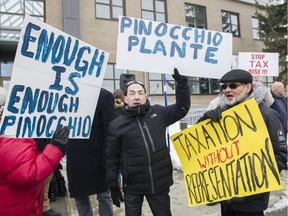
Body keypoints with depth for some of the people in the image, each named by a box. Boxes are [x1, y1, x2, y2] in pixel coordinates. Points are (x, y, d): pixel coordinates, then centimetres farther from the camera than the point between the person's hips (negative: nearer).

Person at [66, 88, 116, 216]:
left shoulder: (104, 95, -7)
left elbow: (109, 128, -11)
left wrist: (106, 156, -14)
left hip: (96, 155, -4)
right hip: (75, 157, 4)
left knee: (104, 195, 11)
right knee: (79, 196, 17)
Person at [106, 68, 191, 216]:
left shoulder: (159, 113, -2)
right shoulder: (116, 125, -7)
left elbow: (182, 108, 5)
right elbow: (112, 158, -2)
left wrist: (181, 83, -5)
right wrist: (113, 185, -1)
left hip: (160, 182, 2)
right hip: (132, 187, -1)